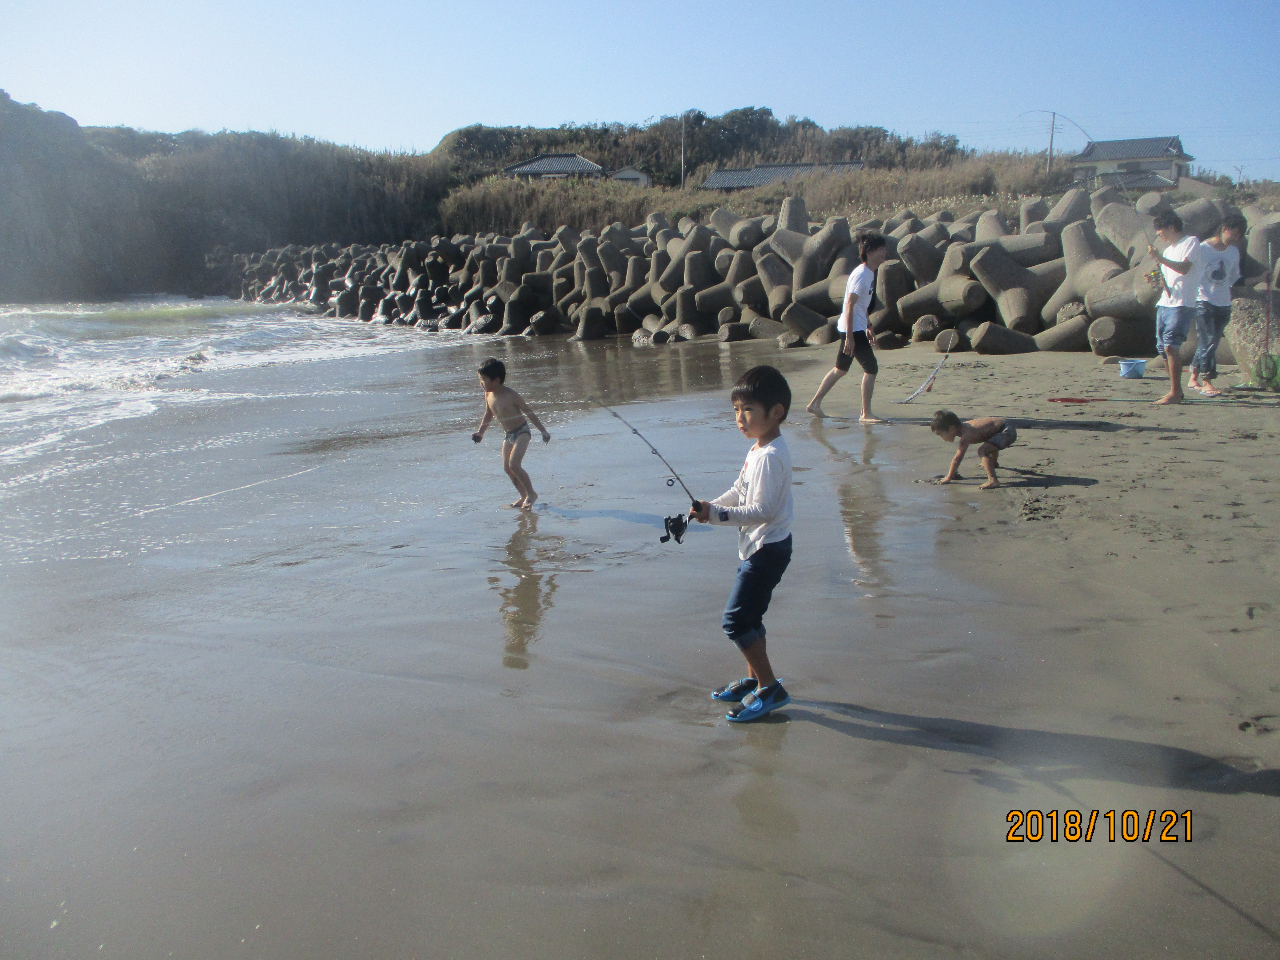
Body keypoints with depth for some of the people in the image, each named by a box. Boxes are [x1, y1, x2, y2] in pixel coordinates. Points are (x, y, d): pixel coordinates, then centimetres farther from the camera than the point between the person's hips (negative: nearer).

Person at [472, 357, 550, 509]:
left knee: (514, 465, -20)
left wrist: (543, 431, -9)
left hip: (522, 432, -8)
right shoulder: (488, 395, 0)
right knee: (507, 468, 6)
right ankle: (524, 496, 20)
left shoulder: (510, 395, -20)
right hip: (508, 435, 8)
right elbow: (488, 415, 18)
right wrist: (480, 432, 14)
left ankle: (531, 494, -3)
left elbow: (529, 412, -13)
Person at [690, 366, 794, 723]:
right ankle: (754, 680, 31)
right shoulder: (759, 448, 9)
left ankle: (770, 688, 1)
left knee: (735, 620, -8)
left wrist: (717, 514, -22)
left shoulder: (770, 457, -23)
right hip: (758, 547, 10)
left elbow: (761, 511, -26)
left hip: (767, 550, -10)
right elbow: (740, 491, 17)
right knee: (749, 617, 18)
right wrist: (710, 506, 2)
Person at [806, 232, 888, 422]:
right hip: (852, 329, -10)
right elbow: (849, 305, -22)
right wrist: (850, 337, -24)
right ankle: (866, 414, -4)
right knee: (871, 368, -9)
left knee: (841, 369, 17)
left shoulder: (869, 273, 13)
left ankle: (815, 403, 24)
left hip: (855, 329, 10)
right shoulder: (861, 274, -17)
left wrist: (866, 329, 24)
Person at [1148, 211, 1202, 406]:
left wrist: (1159, 258, -22)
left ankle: (1175, 392, -14)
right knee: (1163, 348, 6)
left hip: (1182, 304, -9)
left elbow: (1184, 268, -17)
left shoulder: (1191, 242, -2)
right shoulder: (1168, 250, 23)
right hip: (1164, 303, 9)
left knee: (1170, 346, -17)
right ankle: (1176, 391, 15)